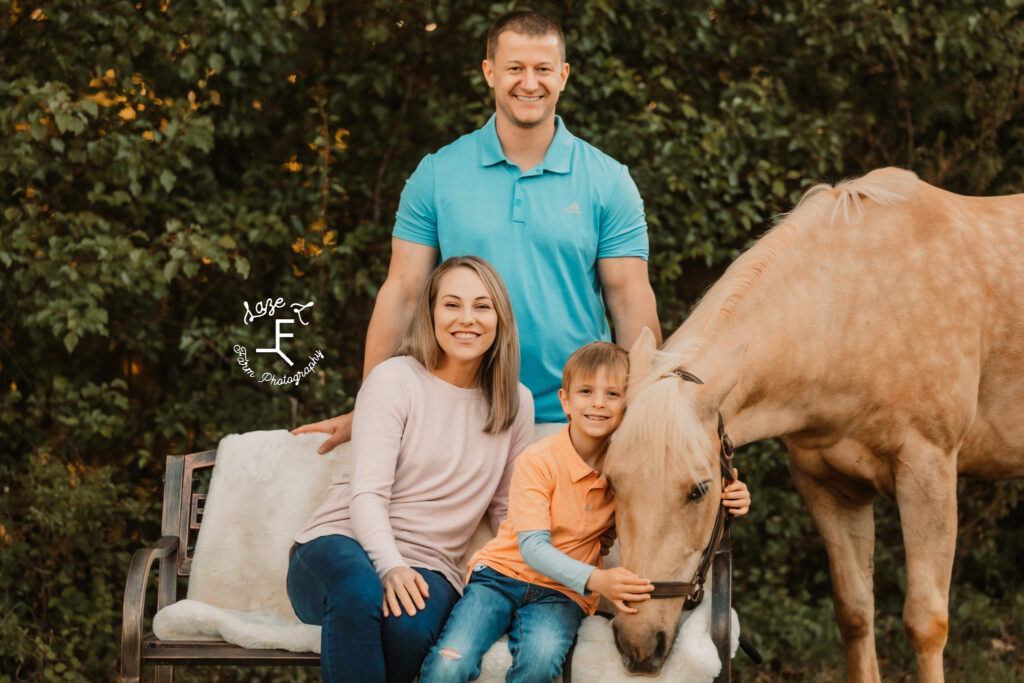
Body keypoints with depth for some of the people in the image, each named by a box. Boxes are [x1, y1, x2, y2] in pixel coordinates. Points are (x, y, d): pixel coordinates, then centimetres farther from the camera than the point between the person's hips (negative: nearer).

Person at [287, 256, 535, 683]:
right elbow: (367, 494, -10)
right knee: (359, 592, -41)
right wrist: (390, 568, -28)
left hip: (426, 566, 3)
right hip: (341, 541, -2)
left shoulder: (517, 404, 12)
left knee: (410, 624, -37)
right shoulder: (394, 379, -1)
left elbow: (508, 511, 19)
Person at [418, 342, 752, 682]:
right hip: (503, 574, -2)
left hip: (562, 594, 2)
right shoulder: (537, 462, -13)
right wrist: (595, 580, -35)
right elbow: (533, 547, -18)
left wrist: (725, 501, -12)